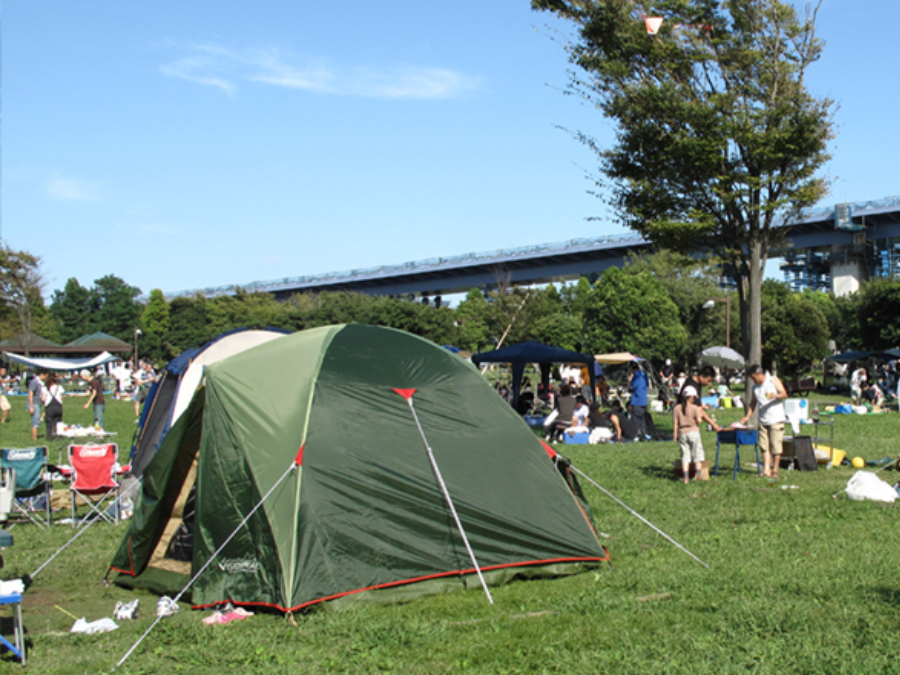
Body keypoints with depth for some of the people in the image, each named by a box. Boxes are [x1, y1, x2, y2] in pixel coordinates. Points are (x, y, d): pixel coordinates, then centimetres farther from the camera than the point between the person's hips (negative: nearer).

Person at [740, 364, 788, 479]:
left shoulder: (774, 380, -1)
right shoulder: (755, 387, 13)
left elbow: (784, 394, -7)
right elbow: (753, 403, 20)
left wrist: (776, 396, -28)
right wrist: (747, 416, 8)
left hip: (776, 419, -5)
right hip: (763, 421, 5)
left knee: (776, 446, -4)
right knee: (764, 446, -1)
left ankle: (775, 470, 3)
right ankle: (766, 470, 0)